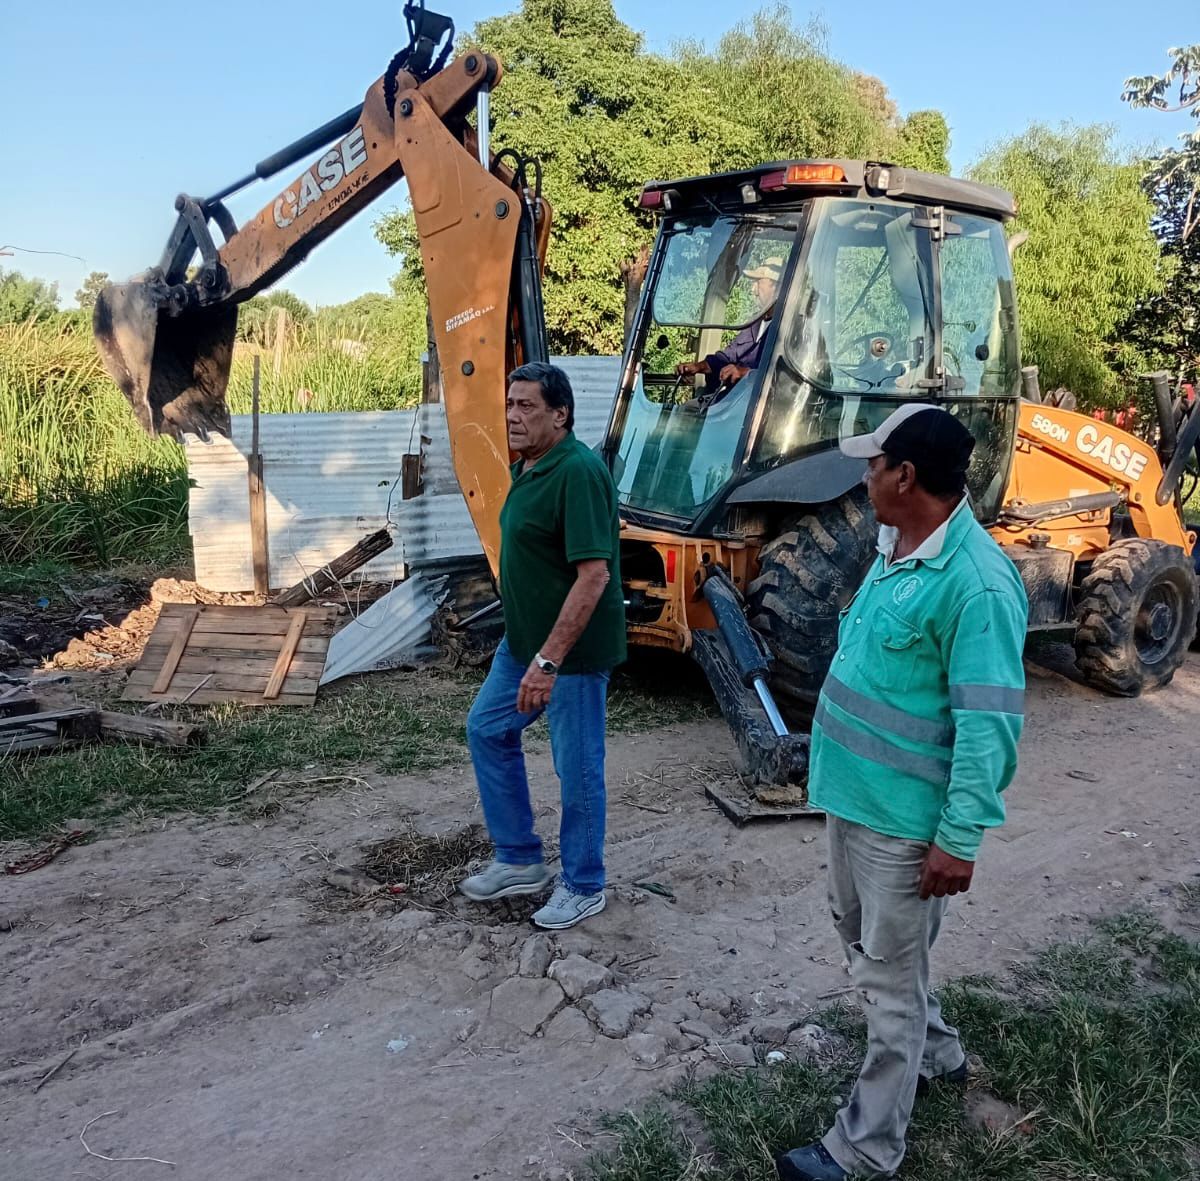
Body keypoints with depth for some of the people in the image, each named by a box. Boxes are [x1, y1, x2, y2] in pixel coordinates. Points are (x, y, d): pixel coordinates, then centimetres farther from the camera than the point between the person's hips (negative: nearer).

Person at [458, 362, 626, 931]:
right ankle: (520, 860, 33)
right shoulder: (528, 467, 8)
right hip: (523, 639, 10)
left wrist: (548, 661, -29)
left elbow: (594, 574, -28)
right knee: (487, 729, 18)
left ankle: (583, 886, 25)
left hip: (572, 649, -10)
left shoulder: (578, 472, -22)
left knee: (577, 767, 4)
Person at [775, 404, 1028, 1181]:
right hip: (855, 793, 10)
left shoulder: (976, 580, -25)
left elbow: (990, 724, -24)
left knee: (891, 977, 6)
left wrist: (960, 838, -22)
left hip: (903, 816, -10)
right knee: (863, 938, 26)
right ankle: (936, 1055, 49)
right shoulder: (898, 548, 5)